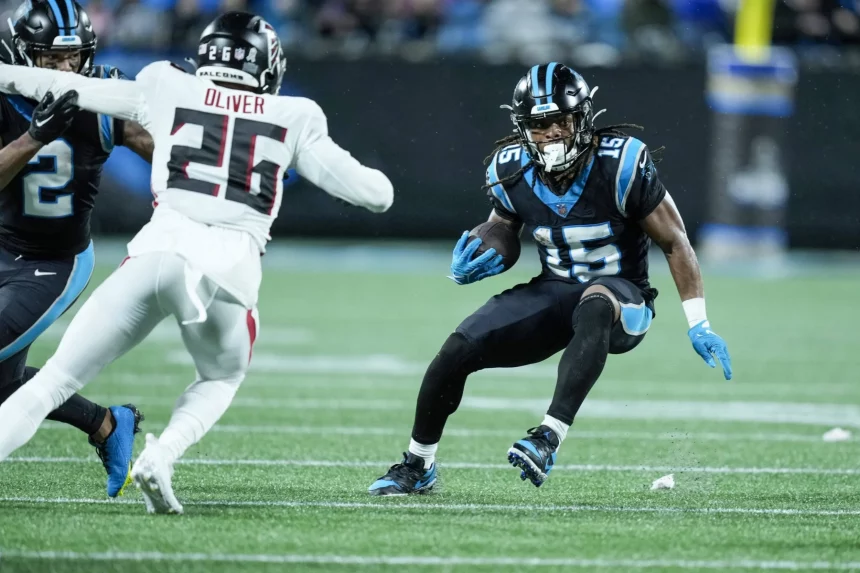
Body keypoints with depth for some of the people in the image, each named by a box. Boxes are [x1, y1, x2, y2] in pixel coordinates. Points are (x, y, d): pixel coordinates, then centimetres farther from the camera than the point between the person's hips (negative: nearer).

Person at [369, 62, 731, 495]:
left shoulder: (620, 164, -17)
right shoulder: (511, 171, -5)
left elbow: (674, 242, -9)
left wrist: (698, 325, -12)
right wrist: (470, 267, -10)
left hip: (622, 299, -4)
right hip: (553, 293, 4)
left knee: (594, 307, -41)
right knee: (459, 349, -12)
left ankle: (548, 438, -47)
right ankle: (417, 466, 10)